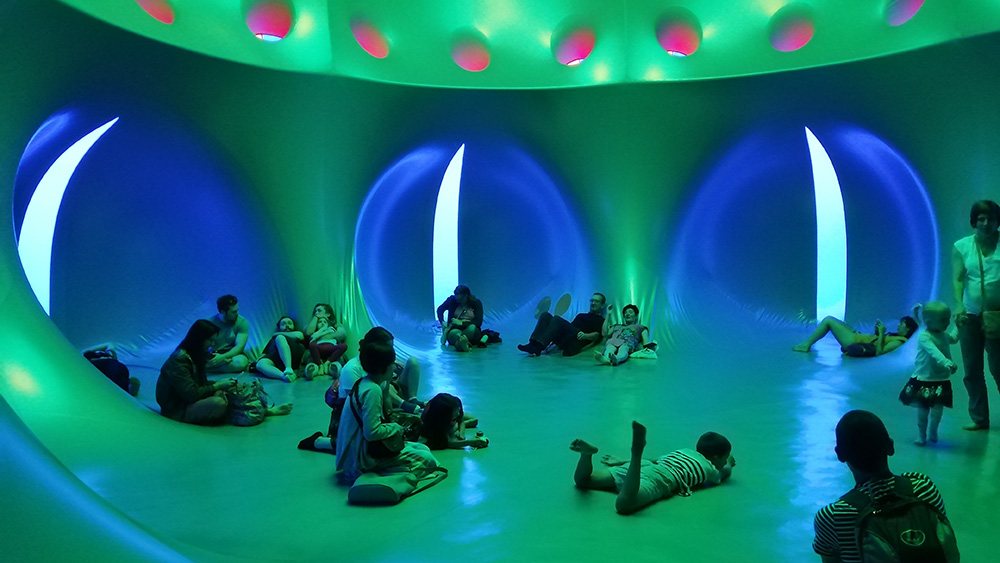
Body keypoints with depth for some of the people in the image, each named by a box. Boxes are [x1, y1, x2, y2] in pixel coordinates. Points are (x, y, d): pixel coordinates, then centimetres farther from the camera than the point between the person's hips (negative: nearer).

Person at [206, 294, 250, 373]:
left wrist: (222, 357, -29)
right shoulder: (211, 322, -2)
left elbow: (239, 346, -13)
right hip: (215, 355, -1)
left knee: (241, 361, -36)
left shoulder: (242, 322, -4)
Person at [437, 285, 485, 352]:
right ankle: (463, 343, -70)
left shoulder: (476, 303, 0)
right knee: (454, 333, -37)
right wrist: (442, 322, -18)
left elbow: (478, 322, -7)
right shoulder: (453, 300, 4)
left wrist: (462, 323, -17)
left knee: (472, 328, -36)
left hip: (470, 330, 0)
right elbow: (440, 309, -1)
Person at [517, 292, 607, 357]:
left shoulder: (601, 320, 15)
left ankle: (538, 347, -39)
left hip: (577, 340, -7)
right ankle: (533, 344, -29)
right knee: (545, 315, -11)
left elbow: (597, 335, -3)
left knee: (557, 319, -29)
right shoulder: (581, 315, 37)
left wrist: (586, 336, -24)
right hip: (564, 340, 7)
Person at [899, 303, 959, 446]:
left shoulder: (943, 335, 7)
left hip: (941, 380, 7)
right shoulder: (924, 337, -19)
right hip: (924, 379, -6)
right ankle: (921, 435, 18)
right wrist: (947, 364, -47)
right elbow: (935, 353, -34)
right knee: (923, 409, 4)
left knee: (938, 408, 10)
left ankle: (932, 433, 29)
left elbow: (953, 338, 32)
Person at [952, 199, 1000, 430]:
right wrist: (959, 305, -21)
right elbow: (958, 279, -5)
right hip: (969, 315, 2)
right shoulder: (961, 246, 2)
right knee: (972, 371, 7)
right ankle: (979, 418, 18)